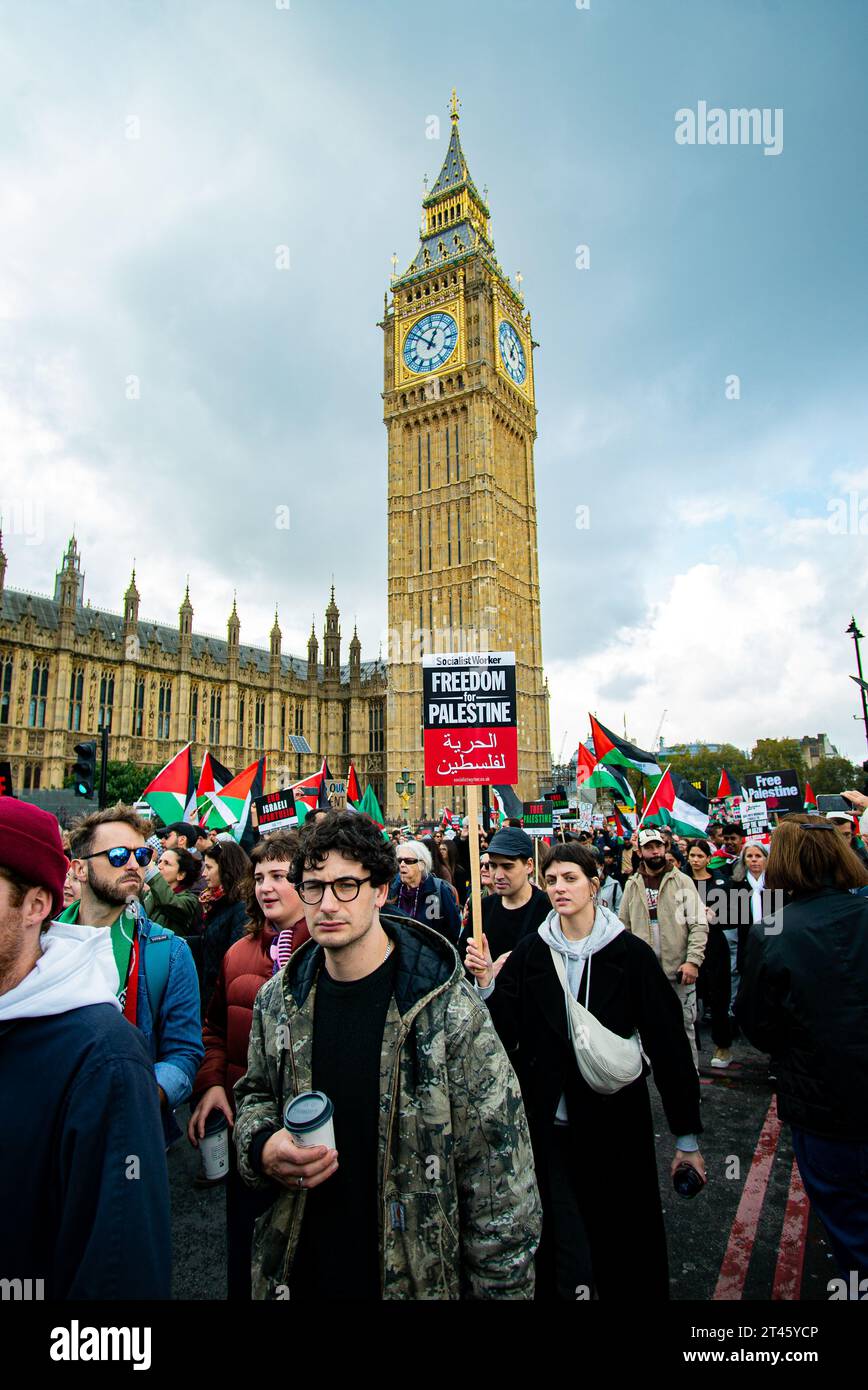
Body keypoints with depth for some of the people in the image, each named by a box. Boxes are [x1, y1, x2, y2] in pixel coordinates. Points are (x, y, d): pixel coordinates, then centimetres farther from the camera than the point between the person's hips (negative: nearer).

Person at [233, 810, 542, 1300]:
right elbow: (256, 1093, 11)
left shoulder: (449, 1008, -21)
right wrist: (262, 1148, -10)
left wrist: (503, 1284, -12)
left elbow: (499, 1168, -16)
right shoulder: (278, 1000, -5)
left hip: (419, 1275, -4)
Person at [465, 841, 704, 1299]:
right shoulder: (530, 951, -3)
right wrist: (487, 985, -22)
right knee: (559, 1238, 12)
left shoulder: (629, 953, -10)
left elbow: (668, 1042, -6)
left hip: (614, 1123, -2)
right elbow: (509, 1033, -5)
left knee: (621, 1236, 13)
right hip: (549, 1121, 2)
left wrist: (687, 1134, -3)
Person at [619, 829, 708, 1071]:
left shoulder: (682, 881, -3)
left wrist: (693, 961, -17)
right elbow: (624, 927, 8)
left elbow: (699, 925, -8)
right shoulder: (632, 885, 5)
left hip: (679, 969, -2)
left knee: (684, 1027, 8)